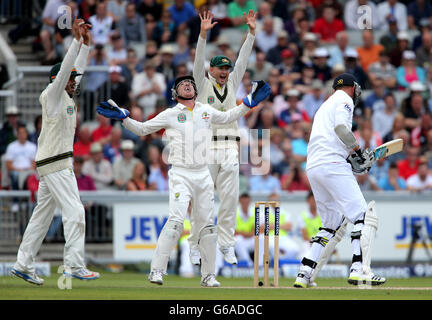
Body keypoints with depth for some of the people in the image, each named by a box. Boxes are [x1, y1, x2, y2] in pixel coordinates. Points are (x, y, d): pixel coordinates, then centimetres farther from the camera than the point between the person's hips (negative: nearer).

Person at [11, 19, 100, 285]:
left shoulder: (67, 96, 15)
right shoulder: (51, 95, -7)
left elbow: (77, 69, 24)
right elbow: (65, 69, -18)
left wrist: (86, 43, 16)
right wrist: (77, 40, -21)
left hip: (60, 163, 10)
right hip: (55, 164, -10)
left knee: (43, 214, 9)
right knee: (74, 212, -13)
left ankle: (24, 265, 12)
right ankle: (74, 265, -16)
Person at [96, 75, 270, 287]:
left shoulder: (206, 111, 14)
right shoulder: (170, 115, 3)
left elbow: (227, 118, 32)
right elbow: (142, 129, 7)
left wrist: (250, 102, 25)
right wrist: (122, 117, -7)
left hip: (203, 175, 4)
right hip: (180, 175, -4)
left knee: (207, 225, 5)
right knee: (176, 219, -20)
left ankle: (208, 275, 14)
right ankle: (156, 271, -19)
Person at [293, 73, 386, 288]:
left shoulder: (325, 105, 31)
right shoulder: (344, 99, 4)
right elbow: (341, 127, -15)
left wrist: (351, 161, 18)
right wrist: (359, 152, -8)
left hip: (312, 168, 9)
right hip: (332, 165, -9)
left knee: (331, 225, 15)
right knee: (363, 216, -11)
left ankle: (304, 274, 7)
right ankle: (359, 270, -24)